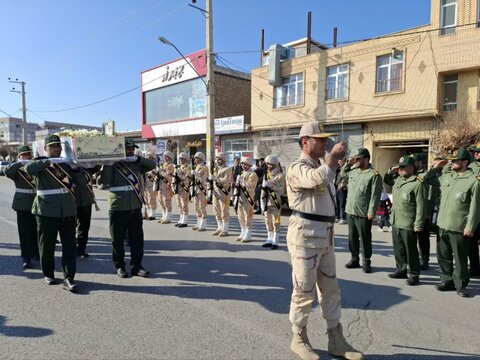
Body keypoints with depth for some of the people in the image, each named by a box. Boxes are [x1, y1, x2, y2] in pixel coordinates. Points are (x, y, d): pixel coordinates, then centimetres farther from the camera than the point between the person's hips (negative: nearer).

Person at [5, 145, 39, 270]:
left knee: (36, 231, 12)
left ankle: (36, 253, 27)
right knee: (25, 232, -3)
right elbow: (7, 172, -21)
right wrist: (20, 163, -27)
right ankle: (26, 258, 3)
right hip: (23, 204, -2)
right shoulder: (17, 170, 0)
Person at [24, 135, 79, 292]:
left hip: (68, 210, 3)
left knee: (69, 245, -1)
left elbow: (74, 182, 26)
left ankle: (69, 278, 3)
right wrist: (48, 162, -24)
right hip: (46, 210, -3)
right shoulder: (40, 163, 1)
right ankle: (48, 274, 28)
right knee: (46, 245, 8)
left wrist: (71, 184, 7)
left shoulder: (66, 164, 14)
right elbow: (28, 168, -22)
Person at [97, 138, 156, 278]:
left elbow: (152, 165, -3)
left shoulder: (137, 164, 8)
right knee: (118, 240, 8)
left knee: (137, 239, 7)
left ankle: (136, 266, 18)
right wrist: (107, 164, -20)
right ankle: (119, 266, 24)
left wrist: (137, 158, -14)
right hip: (118, 210, -3)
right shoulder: (113, 165, -3)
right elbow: (103, 181, -13)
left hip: (136, 209, 3)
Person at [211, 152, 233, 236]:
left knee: (224, 211, -3)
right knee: (217, 210, 13)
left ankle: (225, 230, 4)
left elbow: (226, 181, -20)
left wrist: (215, 178, -22)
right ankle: (220, 228, 24)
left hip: (224, 192, -8)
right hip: (216, 192, 8)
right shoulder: (216, 169, 16)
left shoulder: (227, 169, -8)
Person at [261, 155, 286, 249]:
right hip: (266, 202, 6)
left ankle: (275, 242, 7)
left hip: (275, 203, -6)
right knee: (268, 222, 13)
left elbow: (282, 190, -12)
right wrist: (262, 202, 9)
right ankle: (270, 240, 24)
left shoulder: (280, 175, -6)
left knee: (275, 222, -1)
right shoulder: (266, 175, 13)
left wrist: (271, 185, -20)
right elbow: (263, 189, 14)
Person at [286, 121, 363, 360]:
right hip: (305, 235, -9)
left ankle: (336, 341, 28)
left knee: (330, 290, 15)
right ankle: (299, 339, 24)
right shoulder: (298, 168, -10)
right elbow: (317, 179, -33)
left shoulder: (320, 167, 18)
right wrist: (334, 156, -21)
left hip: (325, 237, 9)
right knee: (304, 291, 4)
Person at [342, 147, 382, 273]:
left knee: (365, 239, 4)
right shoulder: (353, 170, 9)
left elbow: (375, 195, -15)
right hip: (350, 211, 7)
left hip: (363, 214, -7)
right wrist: (348, 163, 11)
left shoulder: (374, 174, -11)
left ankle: (366, 262, 18)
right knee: (352, 237, 15)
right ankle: (355, 259, 29)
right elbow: (343, 173, 30)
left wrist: (371, 212, -19)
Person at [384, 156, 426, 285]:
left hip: (408, 225, -8)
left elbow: (421, 206, -16)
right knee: (398, 249, 18)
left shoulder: (417, 183, -14)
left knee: (411, 250, 5)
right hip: (396, 222, 8)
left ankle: (414, 274, 18)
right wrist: (391, 171, 13)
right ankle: (401, 270, 33)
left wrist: (418, 224, -18)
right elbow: (386, 180, 32)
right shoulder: (397, 180, 9)